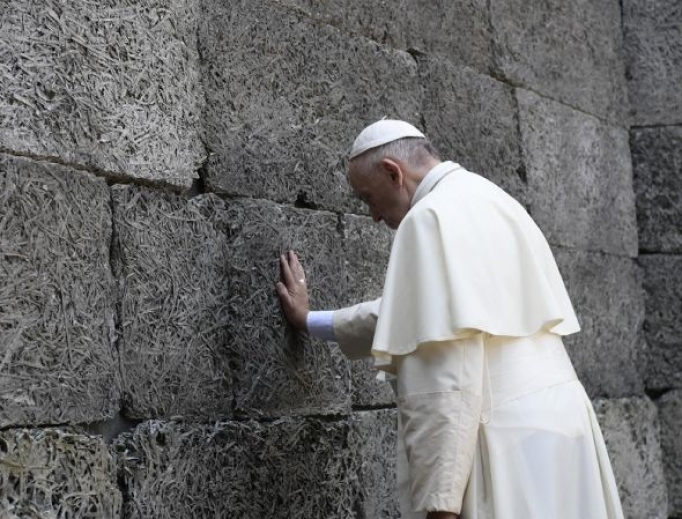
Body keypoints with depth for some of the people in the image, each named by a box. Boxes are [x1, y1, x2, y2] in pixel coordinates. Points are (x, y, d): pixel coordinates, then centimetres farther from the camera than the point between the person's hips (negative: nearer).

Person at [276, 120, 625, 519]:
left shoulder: (435, 216, -11)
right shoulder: (486, 202, 19)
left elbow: (449, 375, -20)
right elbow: (415, 311, 32)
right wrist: (311, 321, 42)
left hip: (511, 444, -10)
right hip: (551, 429, 10)